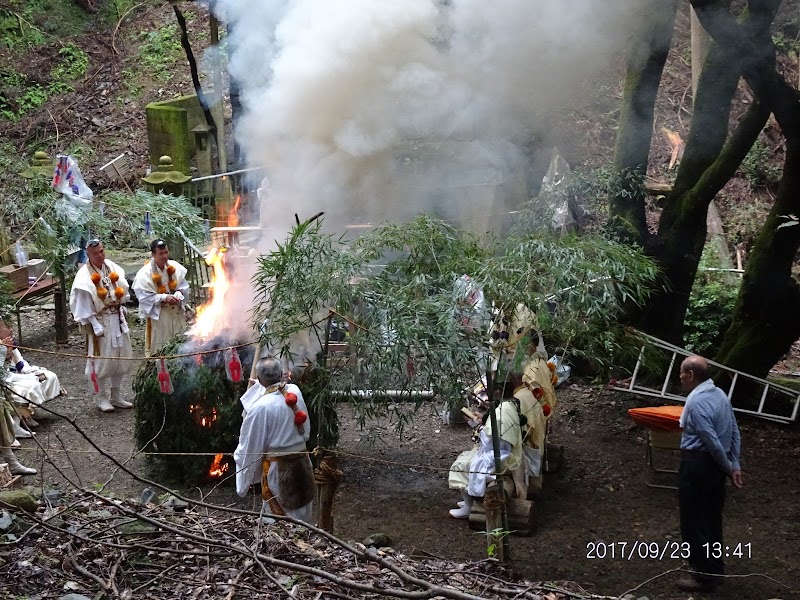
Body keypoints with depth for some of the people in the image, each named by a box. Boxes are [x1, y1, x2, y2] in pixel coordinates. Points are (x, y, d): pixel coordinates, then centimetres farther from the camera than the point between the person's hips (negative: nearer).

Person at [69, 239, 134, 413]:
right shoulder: (85, 276, -14)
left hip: (117, 318, 6)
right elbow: (84, 304, -14)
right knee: (102, 359, 0)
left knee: (121, 357, 11)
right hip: (100, 321, -6)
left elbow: (122, 289, 14)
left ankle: (116, 396, 24)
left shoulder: (112, 267, 3)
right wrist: (95, 326, -17)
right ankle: (102, 398, 14)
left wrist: (122, 307, 6)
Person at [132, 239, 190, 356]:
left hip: (177, 312, 5)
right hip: (158, 315, -5)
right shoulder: (145, 273, -17)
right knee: (159, 347, 1)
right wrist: (164, 297, -24)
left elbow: (184, 287, 3)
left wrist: (178, 295, -18)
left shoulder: (176, 267, -5)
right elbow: (144, 296, -17)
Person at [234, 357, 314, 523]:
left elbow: (250, 449, -11)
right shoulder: (295, 392, -6)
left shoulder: (260, 408, -20)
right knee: (302, 517, 19)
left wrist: (243, 483, -1)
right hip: (302, 463, 6)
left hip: (278, 469, -6)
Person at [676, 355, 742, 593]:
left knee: (693, 521, 2)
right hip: (716, 465, 9)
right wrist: (734, 466, 8)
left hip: (698, 464, -9)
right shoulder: (720, 394, 7)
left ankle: (704, 576, 9)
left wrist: (727, 467, -8)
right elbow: (734, 432, 9)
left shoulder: (696, 402, -22)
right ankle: (715, 568, 32)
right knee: (712, 518, 20)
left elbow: (712, 441, -23)